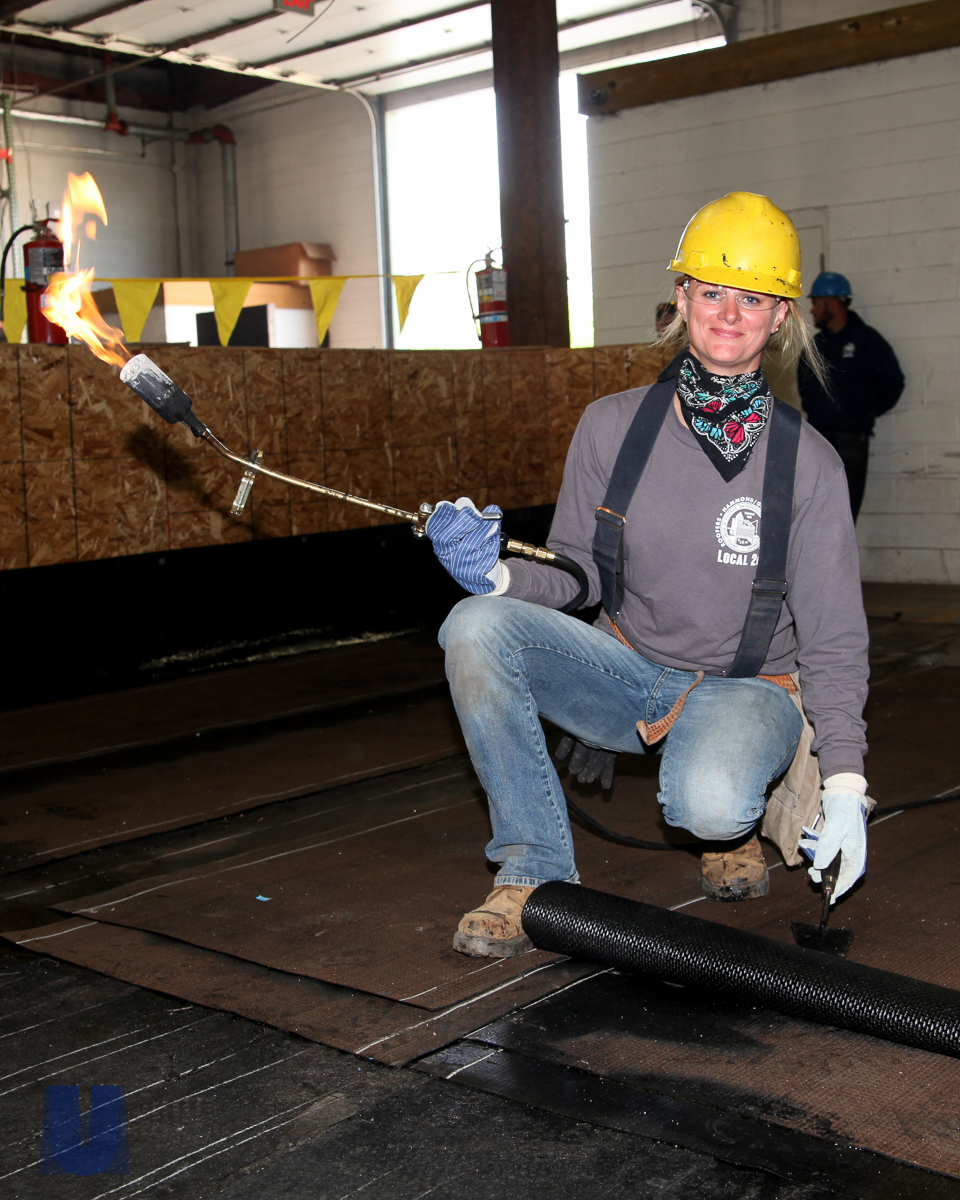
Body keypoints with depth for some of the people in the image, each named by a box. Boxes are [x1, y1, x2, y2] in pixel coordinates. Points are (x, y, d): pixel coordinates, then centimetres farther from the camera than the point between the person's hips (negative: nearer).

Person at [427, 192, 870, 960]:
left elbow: (833, 638, -6)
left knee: (710, 802, -36)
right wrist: (502, 577, -22)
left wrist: (845, 782, -15)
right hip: (628, 670, 3)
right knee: (476, 628, -23)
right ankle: (536, 873, -12)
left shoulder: (808, 463, -8)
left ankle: (735, 819, 7)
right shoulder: (613, 426, -4)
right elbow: (577, 576, 1)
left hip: (744, 687, -2)